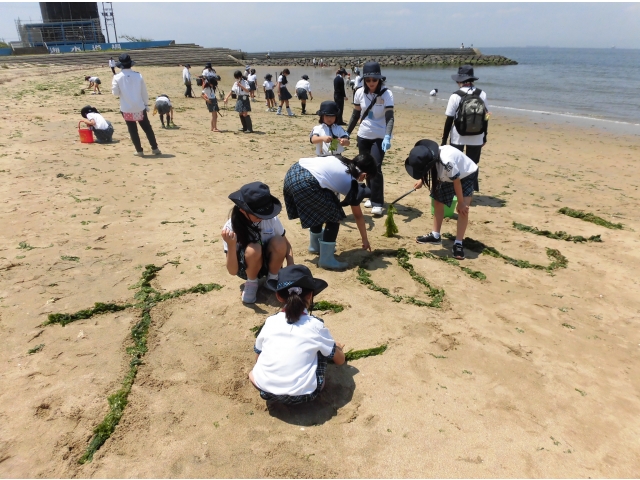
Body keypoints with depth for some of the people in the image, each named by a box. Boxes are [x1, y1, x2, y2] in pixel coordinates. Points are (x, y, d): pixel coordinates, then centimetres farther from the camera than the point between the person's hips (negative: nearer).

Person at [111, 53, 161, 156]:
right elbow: (144, 92, 1)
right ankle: (155, 148, 12)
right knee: (147, 128, 11)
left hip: (126, 109, -1)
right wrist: (146, 104, 12)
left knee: (133, 130, 9)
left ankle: (139, 151, 10)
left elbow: (115, 93, -4)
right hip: (140, 107, 1)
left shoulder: (117, 77, -8)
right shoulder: (138, 75, -4)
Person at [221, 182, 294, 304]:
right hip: (247, 268, -2)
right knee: (253, 249, -35)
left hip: (270, 262, 2)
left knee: (278, 242, -29)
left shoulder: (271, 219, -20)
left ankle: (272, 279, -4)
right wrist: (231, 245, -41)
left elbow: (286, 244, -4)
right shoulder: (230, 228, -24)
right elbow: (232, 271, -24)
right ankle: (251, 283, -5)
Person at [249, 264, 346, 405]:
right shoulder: (316, 325, -4)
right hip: (301, 395, -2)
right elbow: (340, 360, 9)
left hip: (266, 391, 2)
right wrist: (339, 347, 32)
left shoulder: (270, 322, 2)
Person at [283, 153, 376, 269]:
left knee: (319, 210, 28)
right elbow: (358, 216, 18)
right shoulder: (351, 183, 8)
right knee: (334, 216, 7)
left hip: (294, 171, 9)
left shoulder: (340, 161, 24)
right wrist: (365, 239, 30)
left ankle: (315, 246, 46)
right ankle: (326, 259, 11)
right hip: (306, 183, -8)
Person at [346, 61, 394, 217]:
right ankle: (372, 197, 27)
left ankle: (378, 202, -6)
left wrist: (387, 137, -35)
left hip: (380, 137, -4)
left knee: (375, 167, -14)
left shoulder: (386, 94, -13)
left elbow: (390, 117, -21)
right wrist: (347, 132, 9)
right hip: (363, 136, 4)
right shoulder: (360, 93, -2)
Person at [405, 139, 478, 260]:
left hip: (466, 175, -7)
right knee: (438, 203, 7)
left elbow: (456, 181, -30)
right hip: (447, 176, 7)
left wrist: (461, 203, -20)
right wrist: (421, 181, 14)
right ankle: (435, 236, 20)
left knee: (463, 209, -19)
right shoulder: (429, 156, -24)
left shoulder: (447, 161, -45)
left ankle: (458, 243, -13)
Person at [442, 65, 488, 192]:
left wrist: (444, 140, -2)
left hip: (458, 137, -3)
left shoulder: (455, 96, -10)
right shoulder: (482, 94, 0)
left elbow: (449, 119, -9)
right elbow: (485, 117, 5)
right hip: (476, 137, 3)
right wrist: (484, 136, 15)